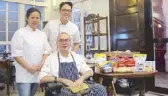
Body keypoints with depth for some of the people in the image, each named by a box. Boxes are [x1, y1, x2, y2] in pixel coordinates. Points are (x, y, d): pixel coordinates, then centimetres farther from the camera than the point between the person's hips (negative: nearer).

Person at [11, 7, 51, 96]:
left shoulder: (42, 34, 11)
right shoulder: (20, 33, -6)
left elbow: (46, 50, 9)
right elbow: (16, 54, -10)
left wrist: (41, 64, -6)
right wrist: (28, 67, -15)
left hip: (37, 72, 5)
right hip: (24, 73, -5)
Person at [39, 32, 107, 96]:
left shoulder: (77, 57, 13)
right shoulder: (51, 58, 2)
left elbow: (90, 72, 15)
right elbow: (42, 78, -5)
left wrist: (81, 78, -8)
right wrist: (62, 80, -16)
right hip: (60, 88, -4)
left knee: (100, 88, -20)